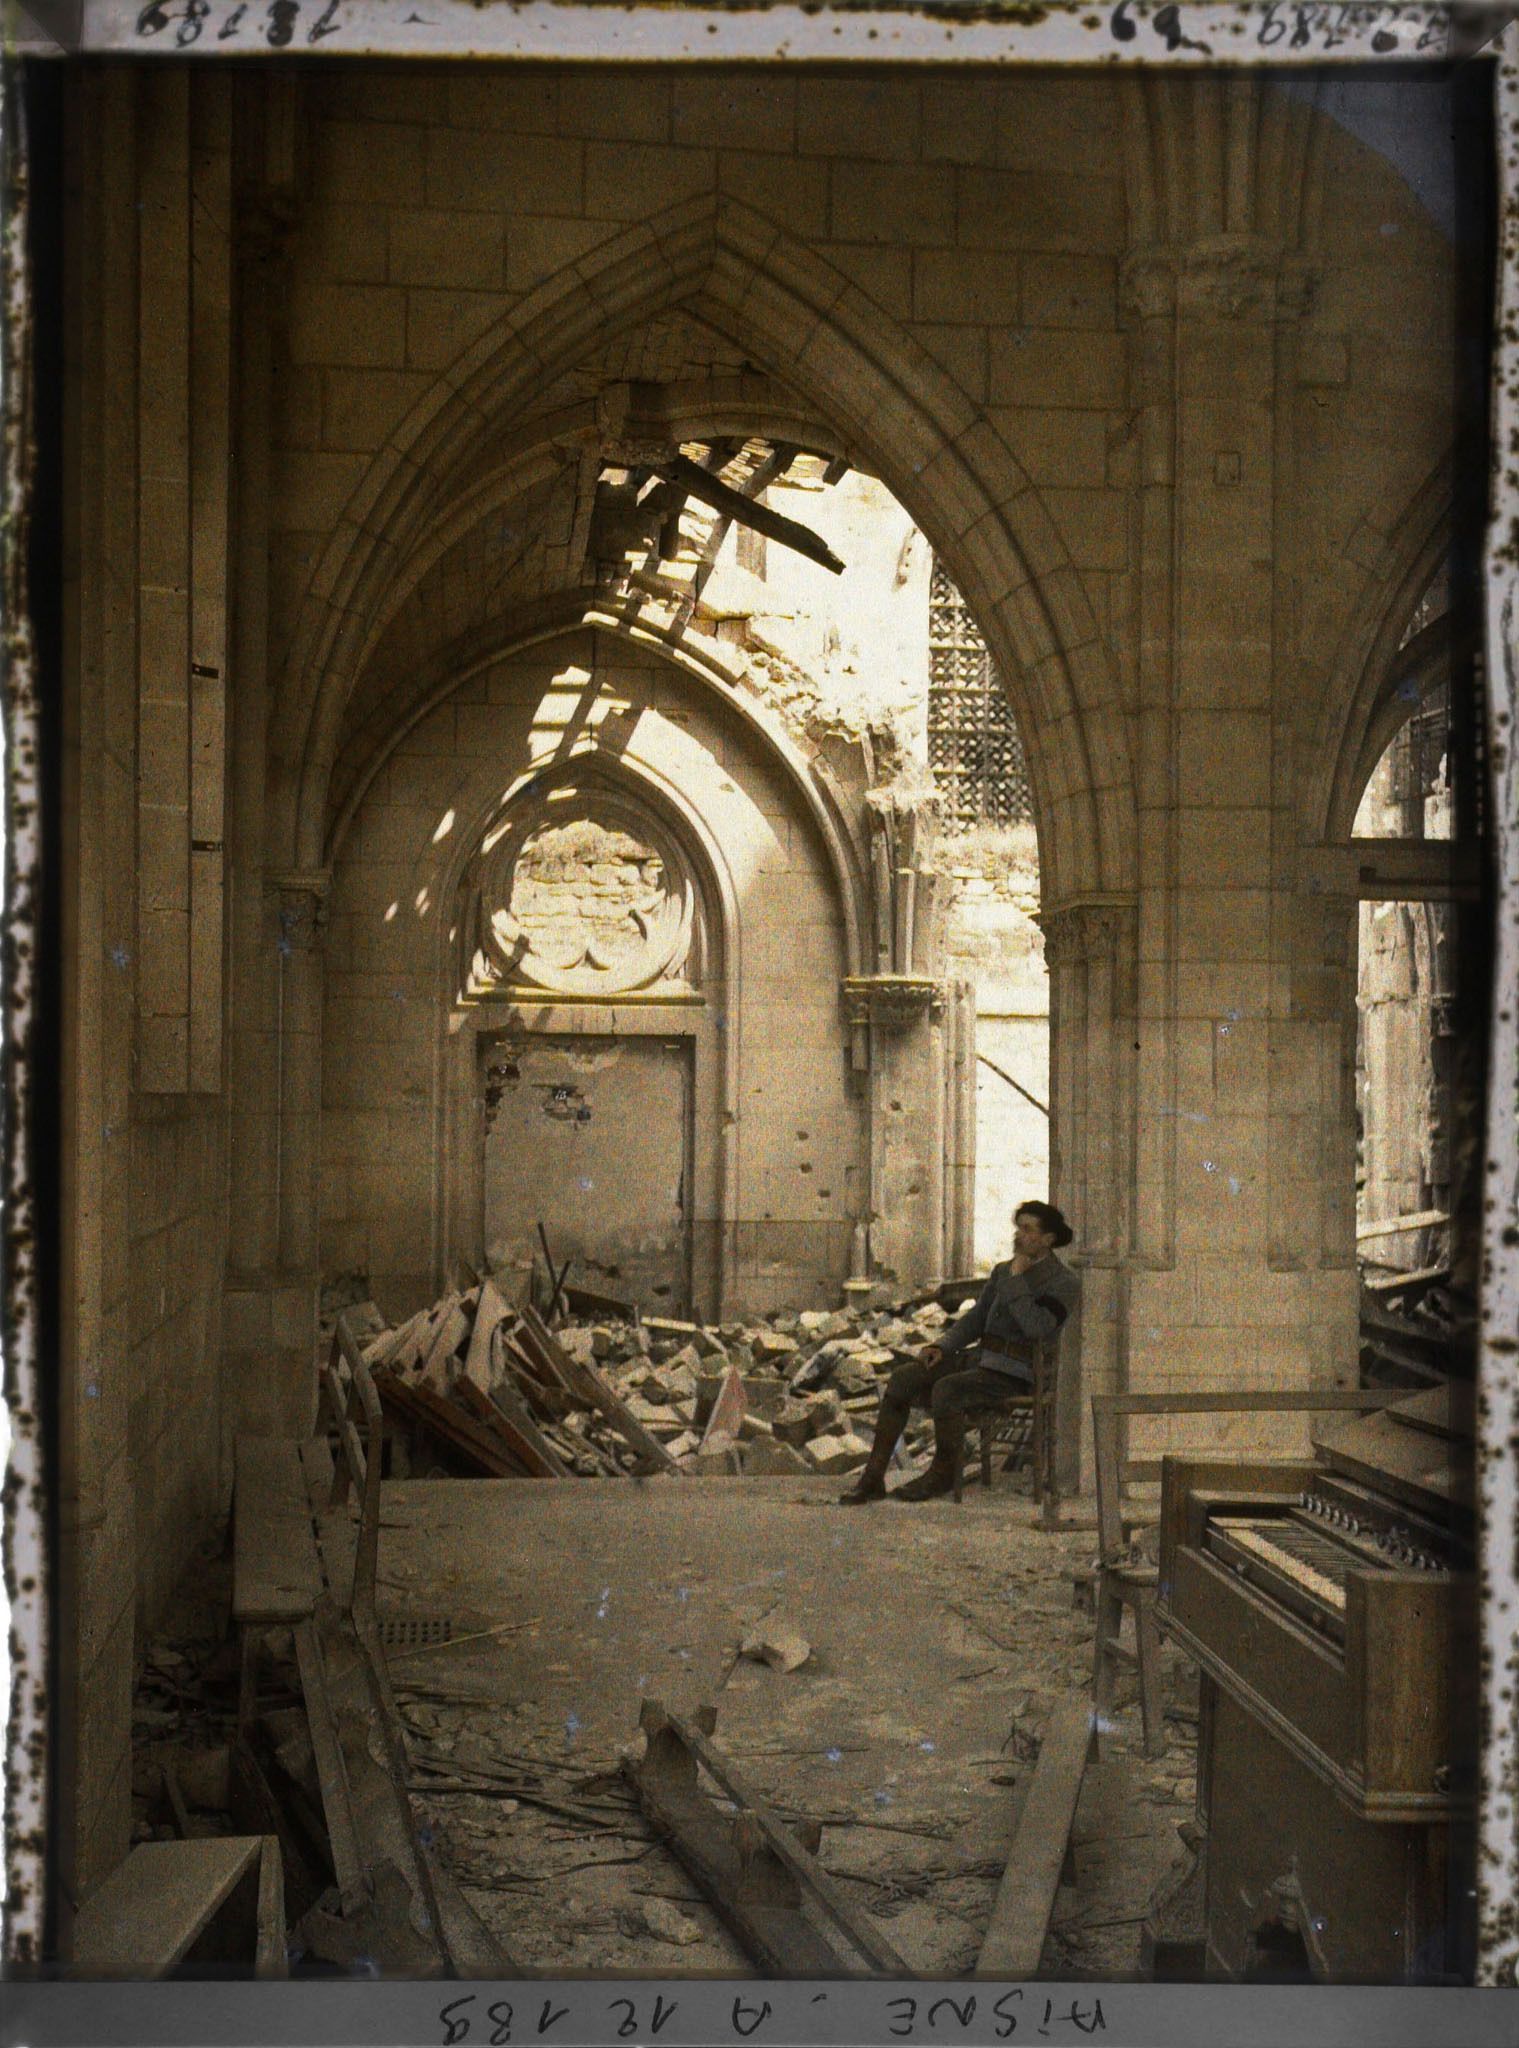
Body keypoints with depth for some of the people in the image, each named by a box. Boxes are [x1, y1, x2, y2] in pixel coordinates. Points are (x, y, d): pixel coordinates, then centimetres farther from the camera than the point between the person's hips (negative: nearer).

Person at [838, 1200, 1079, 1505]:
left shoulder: (1064, 1283, -6)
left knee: (945, 1389, -32)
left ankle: (943, 1474, -9)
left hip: (1014, 1375, -7)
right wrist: (941, 1347, 3)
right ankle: (873, 1478, -12)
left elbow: (1037, 1327, -22)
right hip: (980, 1358, 7)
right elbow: (975, 1318, 19)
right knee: (902, 1378, -12)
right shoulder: (1003, 1270, 17)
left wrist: (1017, 1279, -16)